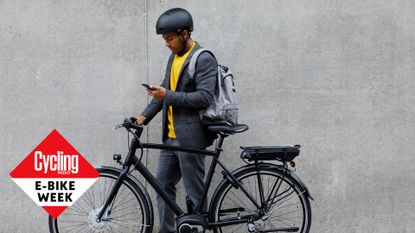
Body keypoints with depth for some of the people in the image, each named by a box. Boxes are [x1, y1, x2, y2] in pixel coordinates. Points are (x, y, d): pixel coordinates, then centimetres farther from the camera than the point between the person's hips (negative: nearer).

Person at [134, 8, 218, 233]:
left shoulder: (204, 59, -13)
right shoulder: (174, 57, 14)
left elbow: (205, 97, -21)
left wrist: (167, 96, -22)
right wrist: (145, 115, 5)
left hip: (190, 137, -9)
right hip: (171, 136, 9)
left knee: (194, 191, 0)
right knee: (163, 184, 13)